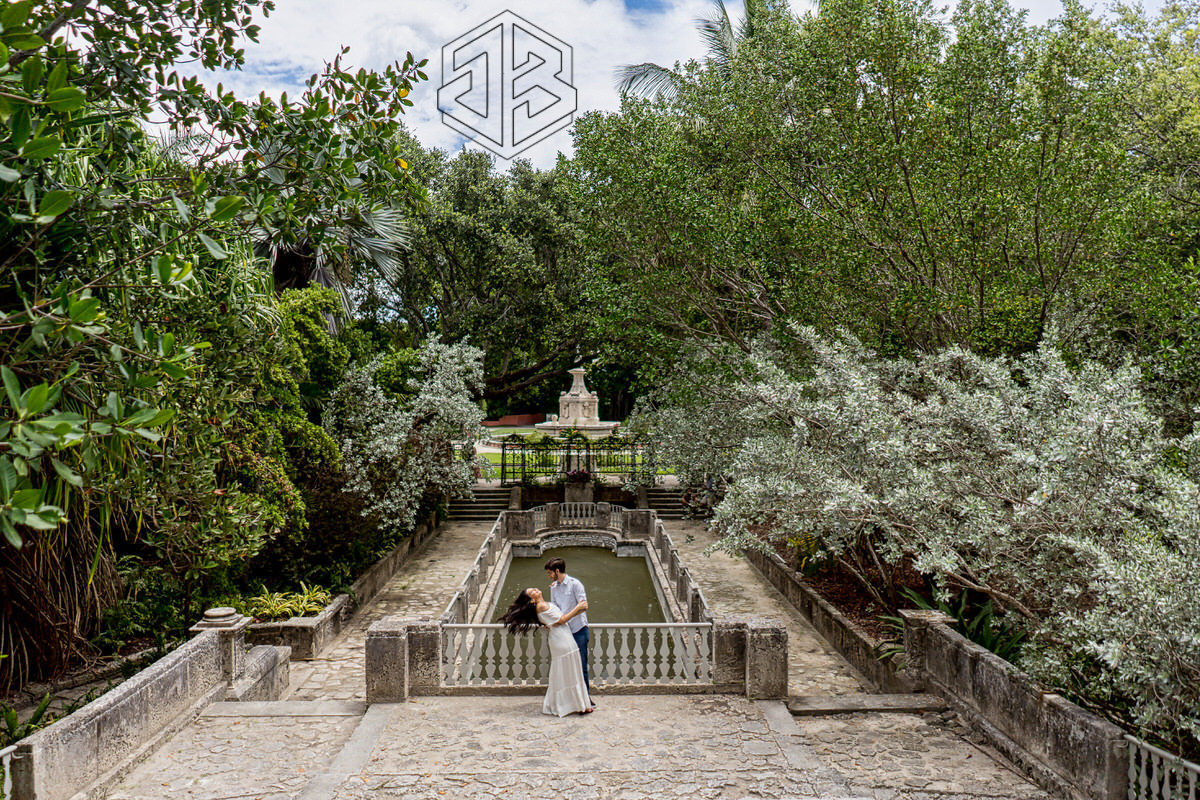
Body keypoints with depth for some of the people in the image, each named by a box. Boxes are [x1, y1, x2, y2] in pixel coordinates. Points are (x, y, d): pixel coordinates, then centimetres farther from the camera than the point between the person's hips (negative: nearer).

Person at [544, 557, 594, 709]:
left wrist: (567, 617, -25)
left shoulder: (574, 584, -9)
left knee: (581, 665, -3)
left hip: (578, 629, -6)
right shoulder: (553, 588, 12)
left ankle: (586, 698, 8)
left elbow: (583, 605, -17)